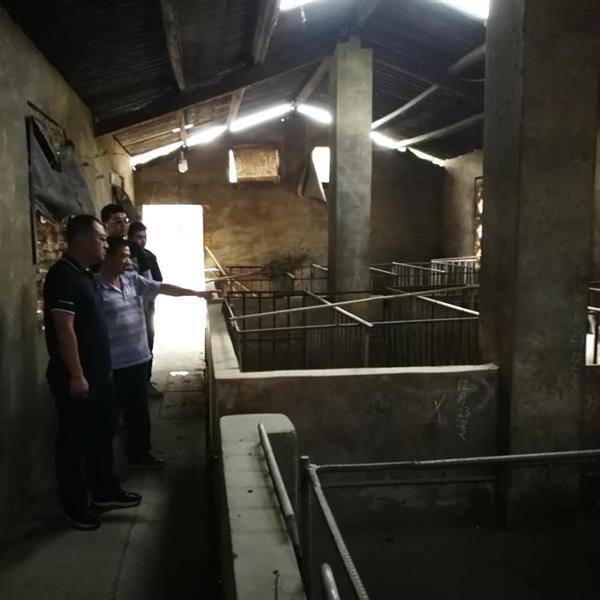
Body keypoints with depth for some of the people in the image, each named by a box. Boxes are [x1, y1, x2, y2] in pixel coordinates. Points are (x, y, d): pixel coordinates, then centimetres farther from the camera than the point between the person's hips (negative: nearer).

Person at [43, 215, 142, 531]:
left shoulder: (84, 274, 12)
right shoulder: (63, 275, -18)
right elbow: (64, 328, -23)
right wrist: (76, 376, -23)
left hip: (97, 373, 10)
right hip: (75, 377, -10)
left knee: (100, 434, 18)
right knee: (74, 440, 4)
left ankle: (105, 491, 32)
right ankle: (75, 505, 18)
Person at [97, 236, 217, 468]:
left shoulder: (132, 279, 6)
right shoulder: (96, 286, -14)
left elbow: (163, 288, 7)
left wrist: (196, 293, 4)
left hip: (138, 357, 7)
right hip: (113, 363, -7)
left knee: (139, 410, 17)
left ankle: (140, 453, 31)